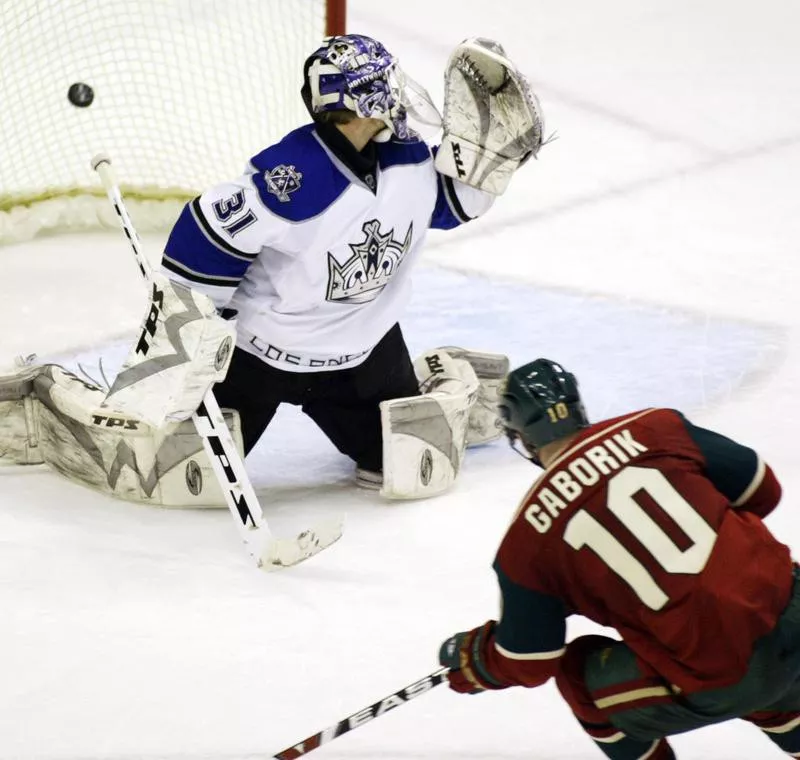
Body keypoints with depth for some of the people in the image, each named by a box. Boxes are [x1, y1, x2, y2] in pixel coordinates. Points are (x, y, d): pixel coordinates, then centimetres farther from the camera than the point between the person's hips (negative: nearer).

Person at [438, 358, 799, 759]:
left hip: (720, 686, -4)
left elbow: (527, 664, 8)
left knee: (582, 676, 22)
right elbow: (760, 490, 12)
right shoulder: (657, 428, 4)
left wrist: (468, 659, 29)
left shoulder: (526, 541, -1)